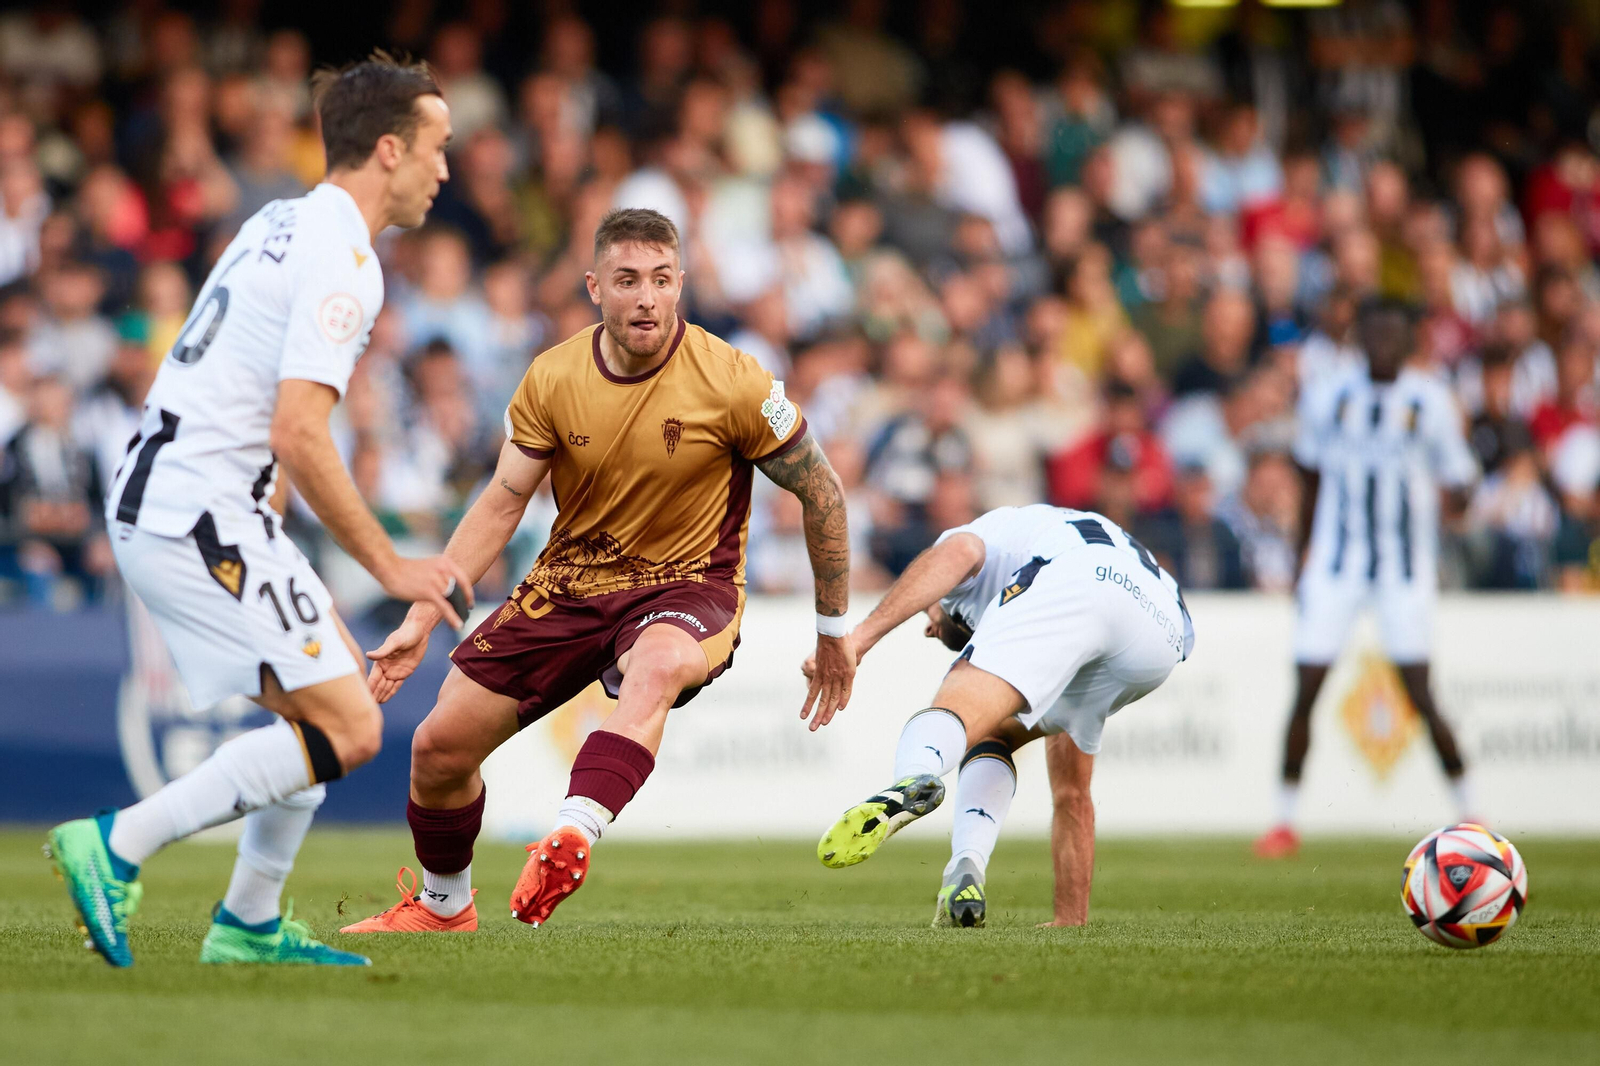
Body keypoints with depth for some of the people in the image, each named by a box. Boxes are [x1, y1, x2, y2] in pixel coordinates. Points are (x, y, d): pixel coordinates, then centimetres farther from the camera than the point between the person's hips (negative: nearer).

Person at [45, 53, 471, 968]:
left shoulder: (285, 223, 15)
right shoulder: (340, 261, -15)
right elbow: (299, 434, -22)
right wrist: (389, 566, -16)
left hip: (158, 503, 10)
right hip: (199, 515, -10)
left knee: (338, 685, 17)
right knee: (346, 730, -12)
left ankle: (250, 922, 18)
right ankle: (118, 846, -12)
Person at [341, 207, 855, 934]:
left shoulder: (730, 382, -16)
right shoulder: (552, 380, -7)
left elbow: (820, 491, -4)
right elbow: (502, 504, 2)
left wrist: (834, 632, 3)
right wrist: (421, 617, -4)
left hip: (688, 587, -4)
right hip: (571, 578, 4)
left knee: (655, 668, -42)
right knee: (438, 747, 1)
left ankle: (569, 841, -57)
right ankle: (442, 907, 29)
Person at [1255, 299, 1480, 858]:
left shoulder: (1430, 402, -3)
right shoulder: (1326, 397, 3)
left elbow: (1457, 478, 0)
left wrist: (1458, 494, -23)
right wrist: (1304, 554, 15)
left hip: (1406, 569, -2)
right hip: (1335, 564, 2)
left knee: (1421, 696, -9)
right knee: (1305, 692, -5)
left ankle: (1468, 814, 7)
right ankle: (1285, 821, 6)